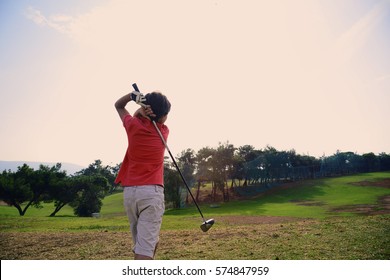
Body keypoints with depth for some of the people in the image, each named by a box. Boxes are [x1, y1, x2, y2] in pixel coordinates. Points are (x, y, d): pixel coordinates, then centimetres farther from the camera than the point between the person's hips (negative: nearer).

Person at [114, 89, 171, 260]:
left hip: (129, 192, 3)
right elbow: (155, 120, 21)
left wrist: (134, 95, 3)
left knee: (141, 243, 17)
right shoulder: (164, 131, 2)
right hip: (151, 192, -3)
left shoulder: (133, 125, 3)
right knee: (145, 247, -7)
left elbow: (118, 106, 22)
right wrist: (142, 112, -2)